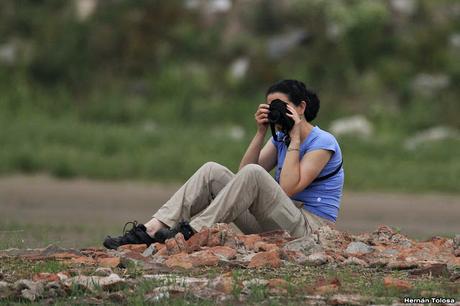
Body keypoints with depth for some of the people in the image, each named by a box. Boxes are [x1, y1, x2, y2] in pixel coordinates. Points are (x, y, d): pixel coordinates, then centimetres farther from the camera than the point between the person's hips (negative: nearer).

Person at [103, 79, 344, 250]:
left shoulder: (323, 143, -8)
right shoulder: (280, 138, 16)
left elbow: (288, 188, -19)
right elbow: (242, 173, 4)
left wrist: (295, 139, -14)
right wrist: (261, 133, -2)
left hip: (308, 227, -7)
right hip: (269, 227, 7)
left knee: (253, 173, -31)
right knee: (213, 172, -7)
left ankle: (190, 231, -32)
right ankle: (150, 230, -23)